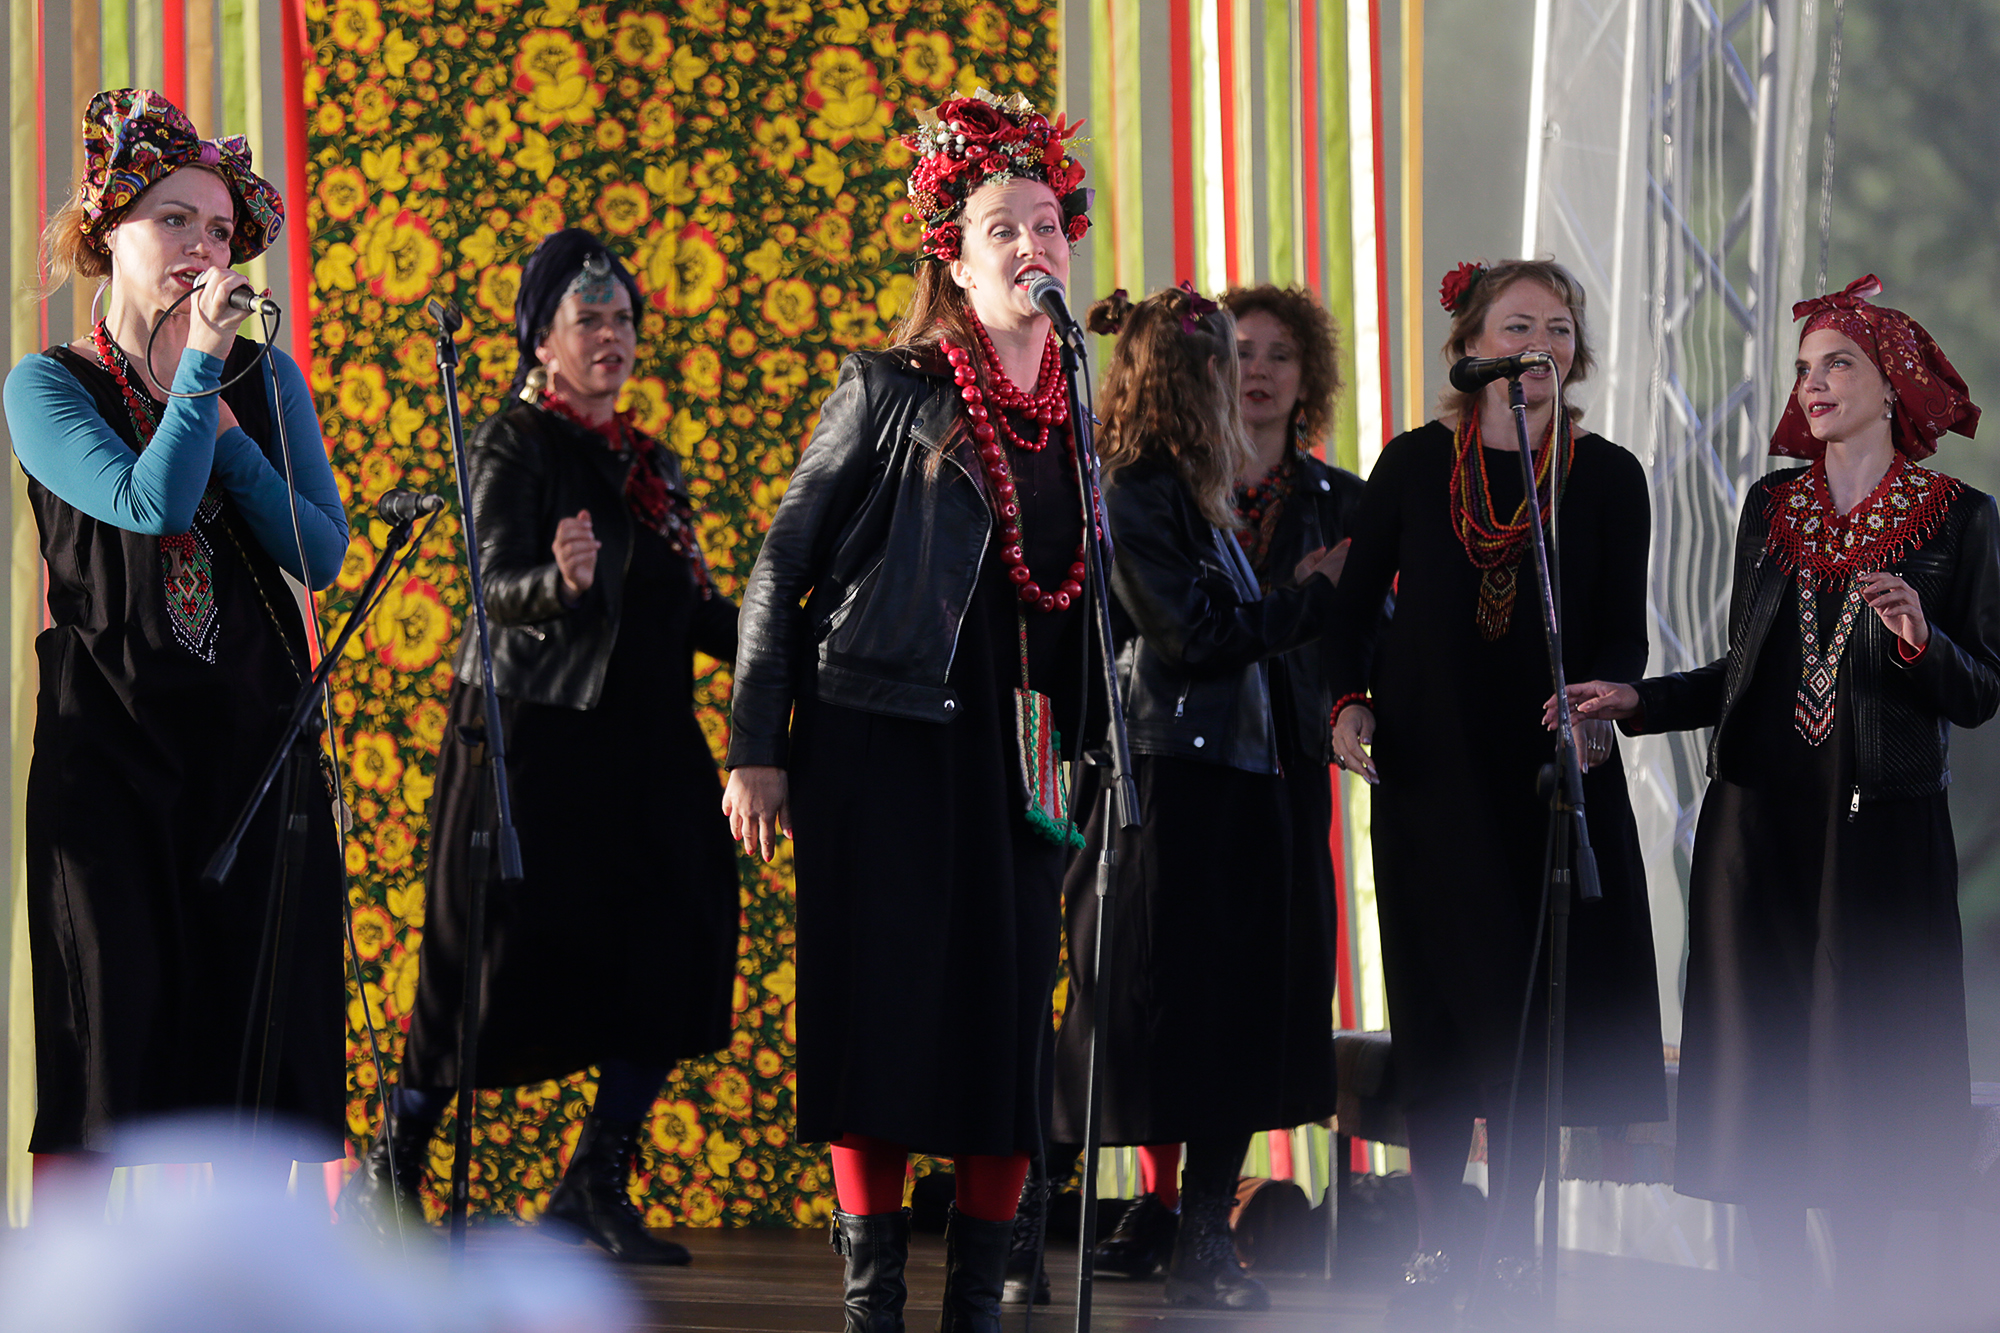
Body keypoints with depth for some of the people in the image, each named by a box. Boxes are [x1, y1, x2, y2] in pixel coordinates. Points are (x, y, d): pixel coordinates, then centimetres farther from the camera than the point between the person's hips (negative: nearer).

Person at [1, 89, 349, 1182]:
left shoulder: (265, 381, 12)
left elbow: (322, 551, 1)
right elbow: (148, 503, -14)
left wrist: (224, 426, -7)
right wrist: (198, 369, -13)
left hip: (256, 726, 3)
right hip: (108, 733, -3)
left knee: (265, 1043, -1)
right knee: (113, 1017, -9)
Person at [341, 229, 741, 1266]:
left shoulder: (649, 465, 17)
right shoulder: (515, 444, -4)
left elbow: (690, 607, 20)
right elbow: (496, 587, -16)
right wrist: (558, 584, -37)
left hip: (641, 736, 6)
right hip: (533, 736, -6)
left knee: (671, 947, -6)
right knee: (506, 952, -6)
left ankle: (596, 1188, 0)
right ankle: (391, 1169, 10)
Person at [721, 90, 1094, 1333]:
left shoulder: (1079, 421, 12)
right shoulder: (892, 392, -1)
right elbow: (784, 566, -1)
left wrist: (1090, 765, 11)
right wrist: (756, 749, -6)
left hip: (1019, 755, 4)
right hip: (881, 744, -4)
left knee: (1008, 1020, 2)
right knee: (880, 1014, -6)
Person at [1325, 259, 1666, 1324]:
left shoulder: (1607, 477, 3)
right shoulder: (1415, 465, 4)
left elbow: (1624, 632, 1)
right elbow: (1356, 602, 10)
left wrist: (1597, 704, -18)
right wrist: (1348, 702, -5)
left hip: (1549, 769, 0)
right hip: (1429, 767, 0)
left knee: (1529, 1007, -3)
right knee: (1434, 1005, 1)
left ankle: (1510, 1247, 6)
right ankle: (1435, 1244, 11)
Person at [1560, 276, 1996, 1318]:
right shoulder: (1771, 507, 11)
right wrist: (1637, 702, 6)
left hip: (1880, 827, -3)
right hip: (1756, 820, 3)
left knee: (1859, 1063, -3)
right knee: (1759, 1061, 2)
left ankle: (1859, 1301, 7)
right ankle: (1780, 1305, 8)